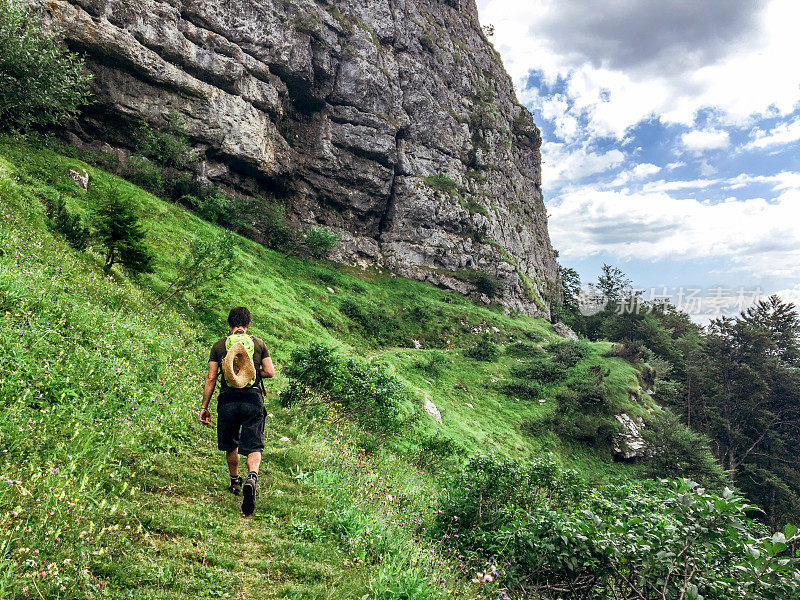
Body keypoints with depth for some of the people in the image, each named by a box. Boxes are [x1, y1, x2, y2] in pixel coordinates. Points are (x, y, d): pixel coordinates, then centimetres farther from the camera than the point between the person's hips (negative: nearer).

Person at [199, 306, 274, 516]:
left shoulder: (219, 346, 7)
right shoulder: (258, 343, 7)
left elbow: (210, 378, 4)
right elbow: (270, 372, 4)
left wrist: (204, 407, 8)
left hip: (228, 399, 1)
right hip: (253, 398, -1)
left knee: (231, 445, 21)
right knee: (254, 447, -1)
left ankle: (235, 482, 38)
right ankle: (252, 478, -28)